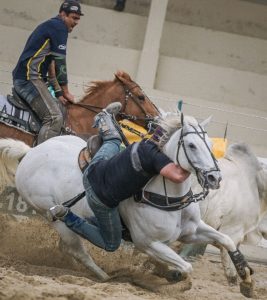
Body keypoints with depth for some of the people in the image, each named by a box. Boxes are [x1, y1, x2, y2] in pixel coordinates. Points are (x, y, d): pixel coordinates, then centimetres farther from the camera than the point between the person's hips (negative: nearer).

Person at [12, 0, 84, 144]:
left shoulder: (50, 26, 24)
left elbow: (50, 63, 24)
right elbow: (60, 62, -9)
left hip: (21, 79, 11)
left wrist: (58, 92, 20)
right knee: (54, 117, -21)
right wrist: (65, 92, -1)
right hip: (30, 78, -11)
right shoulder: (59, 26, -7)